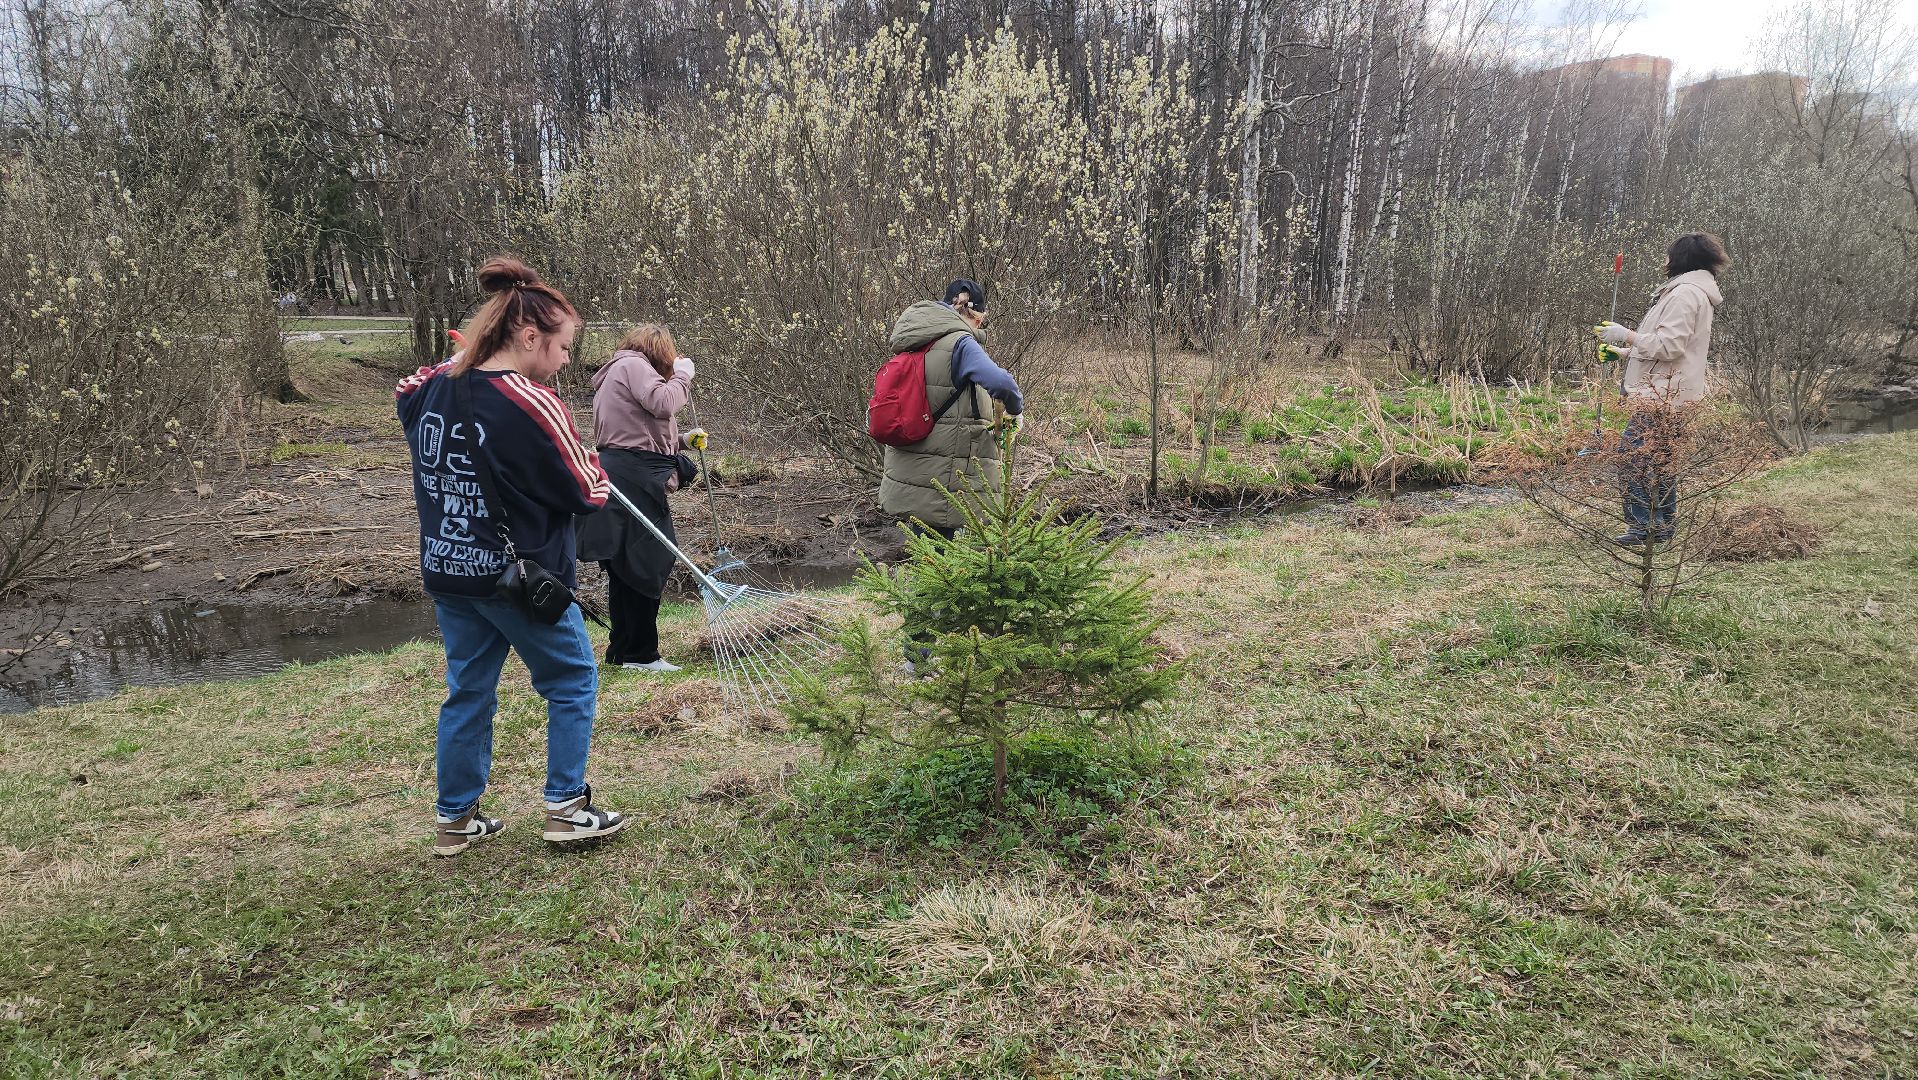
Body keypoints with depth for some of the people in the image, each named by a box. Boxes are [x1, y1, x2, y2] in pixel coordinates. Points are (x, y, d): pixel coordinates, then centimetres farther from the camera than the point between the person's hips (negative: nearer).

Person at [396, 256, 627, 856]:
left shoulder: (429, 391, 0)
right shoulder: (532, 404, -20)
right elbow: (584, 493, -13)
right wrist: (594, 469, 7)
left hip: (447, 574, 7)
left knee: (468, 692, 17)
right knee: (573, 682, 11)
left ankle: (456, 820, 26)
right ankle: (566, 808, 14)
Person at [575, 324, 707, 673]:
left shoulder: (617, 372, 29)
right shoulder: (633, 364, -3)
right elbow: (662, 403, -19)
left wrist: (681, 440, 19)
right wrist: (682, 375, -3)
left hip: (627, 479, 11)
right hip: (634, 478, -11)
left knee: (627, 570, 14)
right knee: (646, 566, -7)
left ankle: (623, 651, 21)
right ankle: (640, 654, -2)